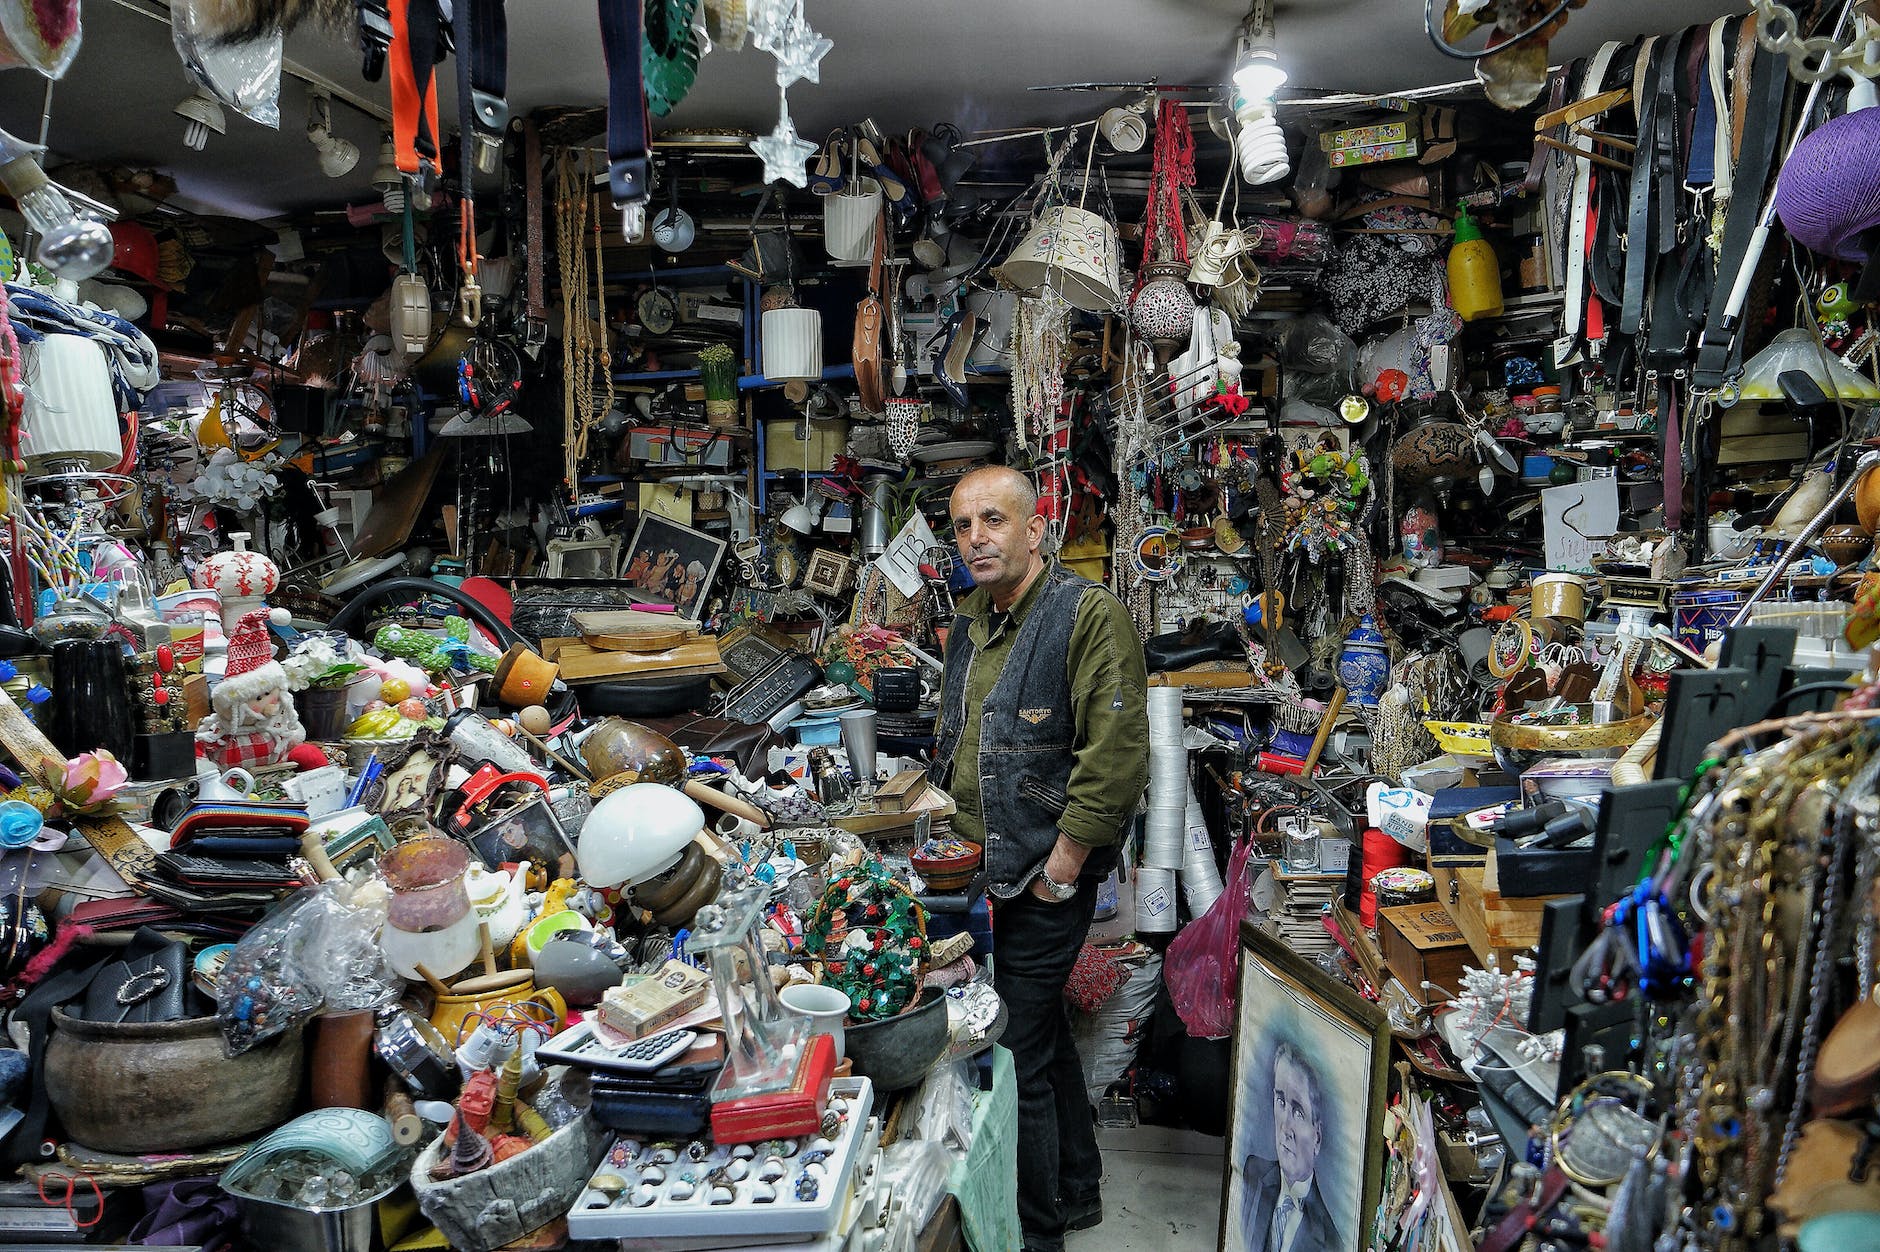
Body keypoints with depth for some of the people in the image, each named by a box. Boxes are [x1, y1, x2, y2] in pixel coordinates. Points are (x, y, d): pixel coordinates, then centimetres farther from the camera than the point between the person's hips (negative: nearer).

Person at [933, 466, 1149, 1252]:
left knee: (1017, 1054, -2)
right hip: (982, 872, 8)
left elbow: (1117, 755, -21)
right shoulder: (971, 624, 11)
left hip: (1045, 880, -8)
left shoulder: (1089, 615, -15)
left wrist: (1061, 864, -18)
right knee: (1043, 1033, 21)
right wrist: (956, 834, 15)